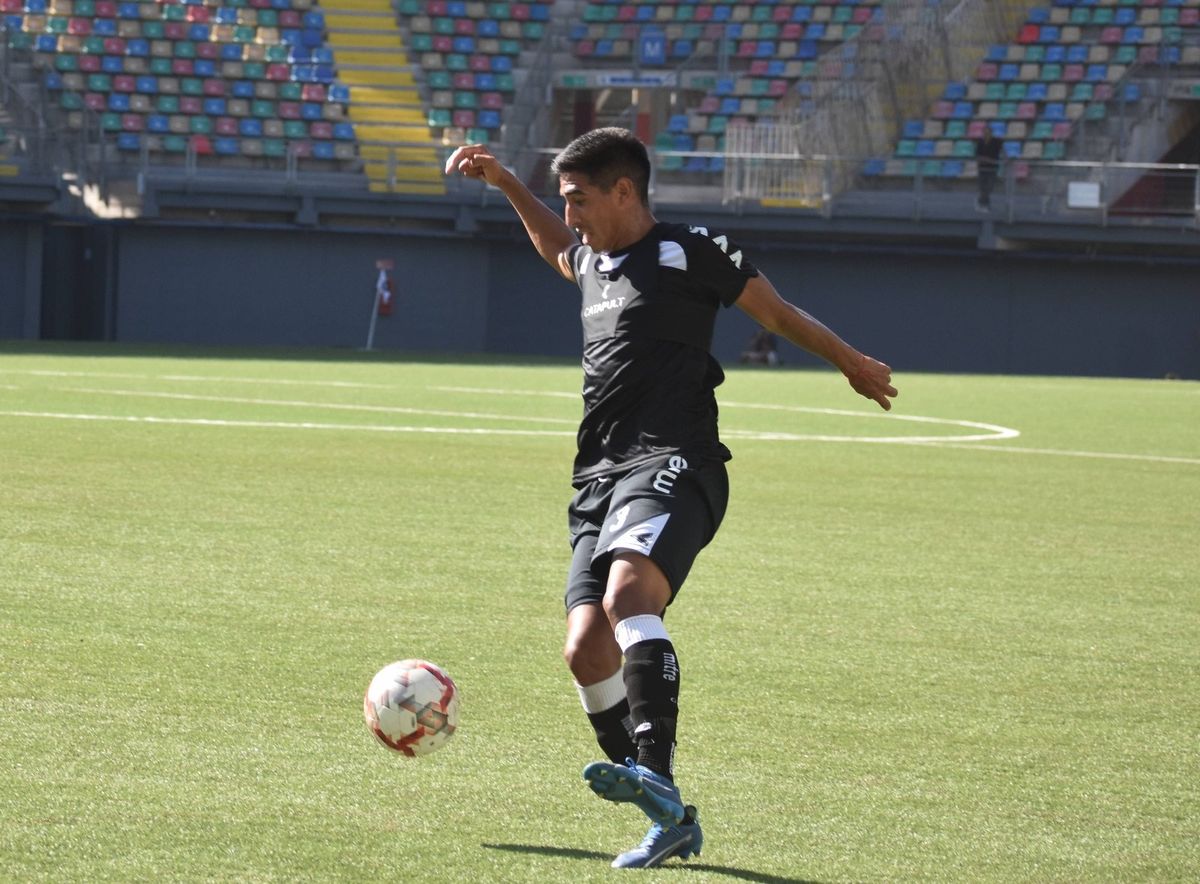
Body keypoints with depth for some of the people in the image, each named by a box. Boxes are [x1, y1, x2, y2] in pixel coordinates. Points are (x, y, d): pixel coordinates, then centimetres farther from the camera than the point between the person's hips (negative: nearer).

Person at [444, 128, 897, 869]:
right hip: (600, 478, 7)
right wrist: (504, 182, 44)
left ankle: (657, 777, -47)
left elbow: (777, 312, 16)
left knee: (627, 593, -33)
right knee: (588, 650, -8)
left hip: (671, 466, -7)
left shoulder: (689, 252, 3)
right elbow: (555, 245, 50)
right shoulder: (592, 260, 25)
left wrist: (853, 364, 26)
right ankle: (672, 823, 0)